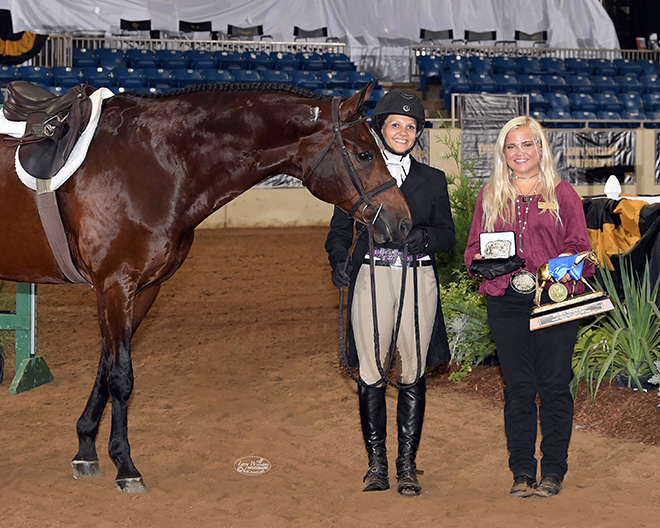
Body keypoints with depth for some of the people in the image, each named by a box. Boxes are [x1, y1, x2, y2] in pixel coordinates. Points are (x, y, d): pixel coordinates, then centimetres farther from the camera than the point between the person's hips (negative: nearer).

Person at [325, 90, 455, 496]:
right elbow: (340, 230, 7)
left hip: (418, 281, 1)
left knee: (413, 375, 1)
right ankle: (377, 464, 10)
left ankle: (407, 466, 9)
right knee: (371, 374, -1)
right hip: (372, 277, -1)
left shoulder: (433, 180, 12)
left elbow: (448, 236, 10)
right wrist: (339, 260, -12)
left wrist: (425, 235, -12)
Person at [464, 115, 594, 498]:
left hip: (555, 298, -2)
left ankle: (553, 470, 8)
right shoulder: (490, 195, 14)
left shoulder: (562, 194, 8)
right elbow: (474, 246, 16)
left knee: (554, 384, -1)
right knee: (518, 387, 3)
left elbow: (579, 246, 6)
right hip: (506, 301, 2)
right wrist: (481, 260, -6)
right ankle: (522, 470, 11)